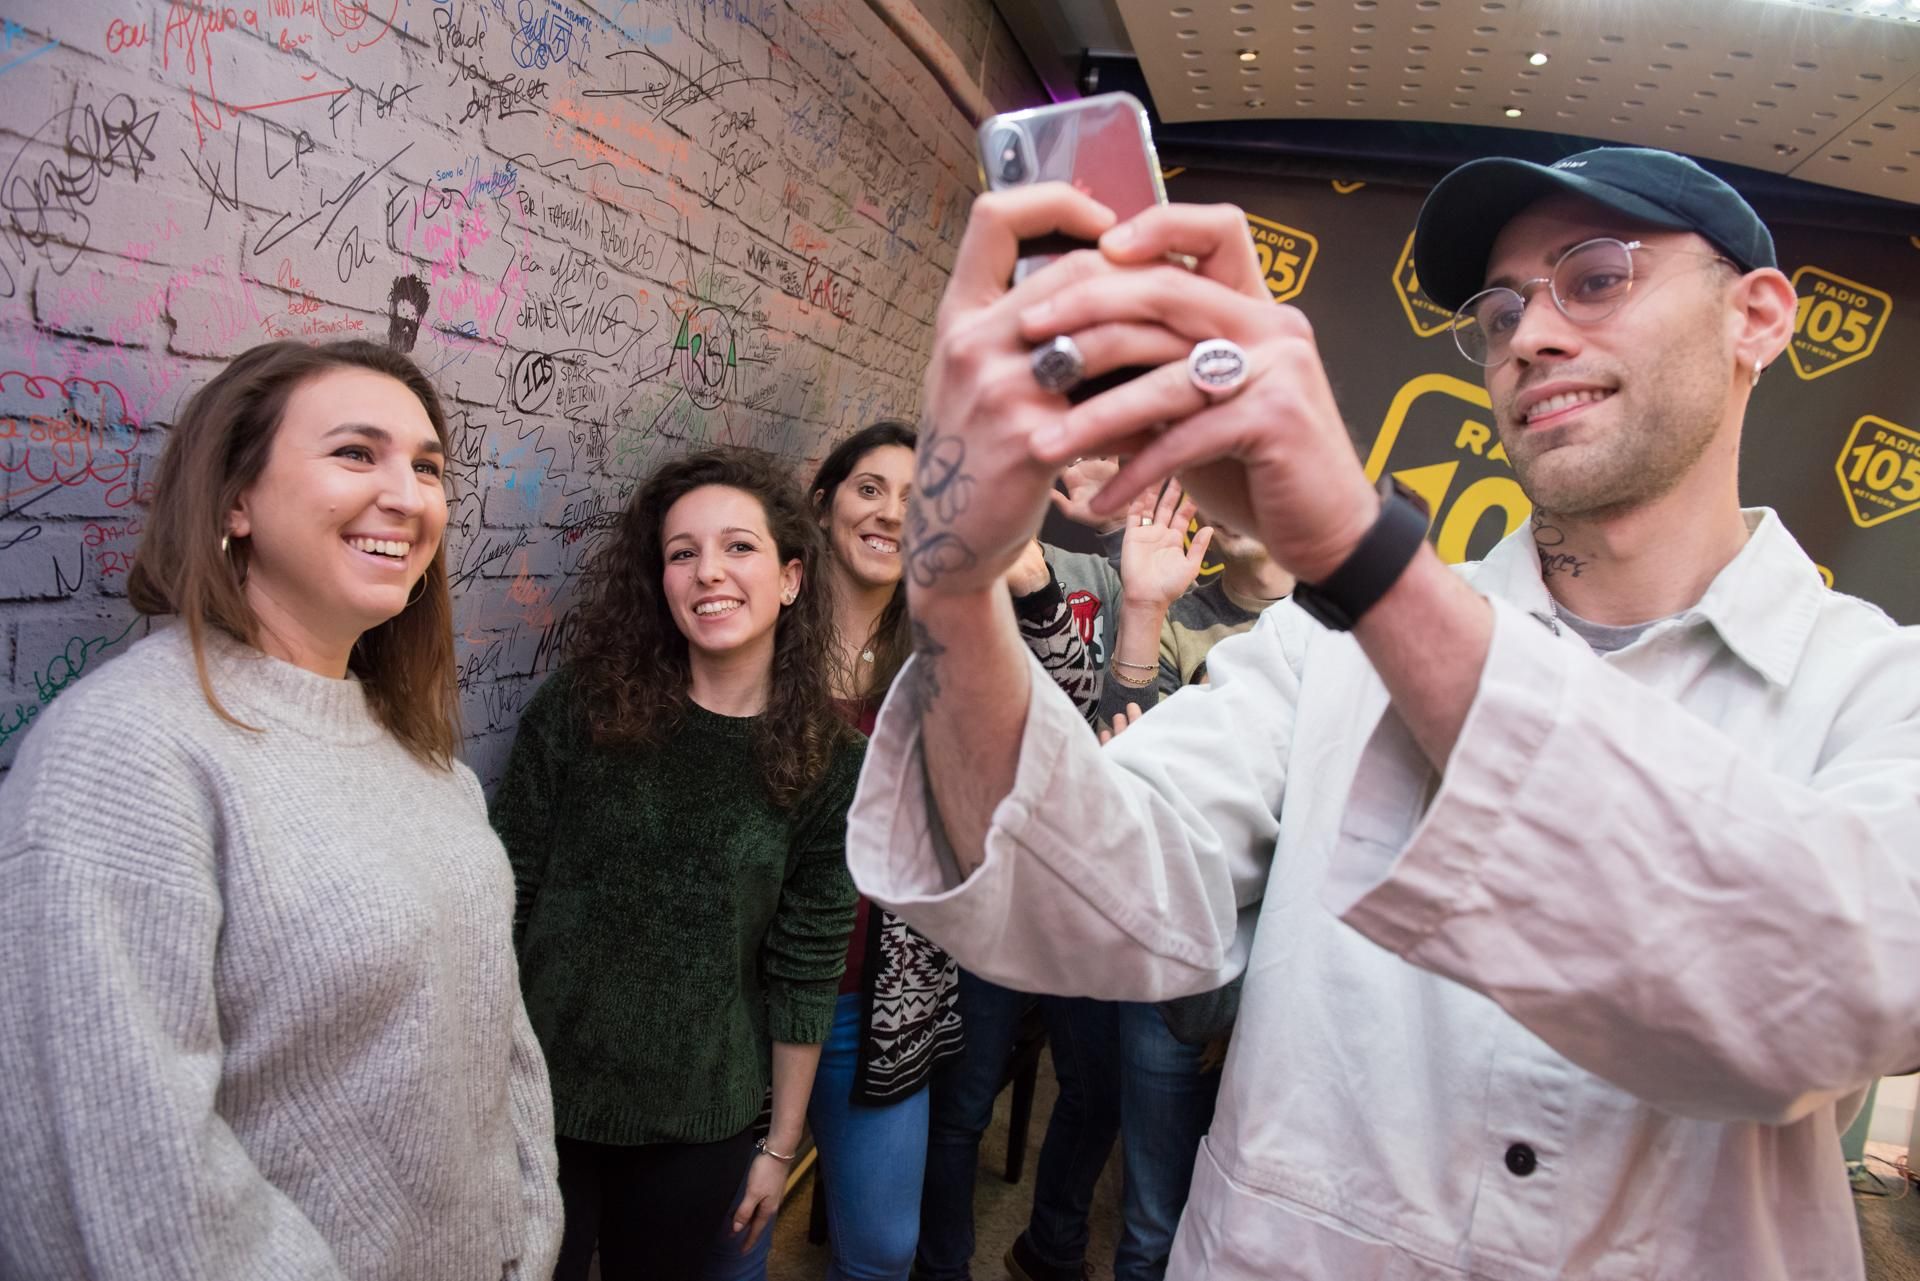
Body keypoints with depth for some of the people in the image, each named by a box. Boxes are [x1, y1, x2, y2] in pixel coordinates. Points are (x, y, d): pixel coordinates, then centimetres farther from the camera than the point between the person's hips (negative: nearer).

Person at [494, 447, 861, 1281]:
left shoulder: (830, 762, -8)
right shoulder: (581, 704, -8)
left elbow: (806, 971, -3)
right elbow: (503, 897, -3)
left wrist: (781, 1145, 2)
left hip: (700, 1125, 0)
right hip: (539, 1096, 0)